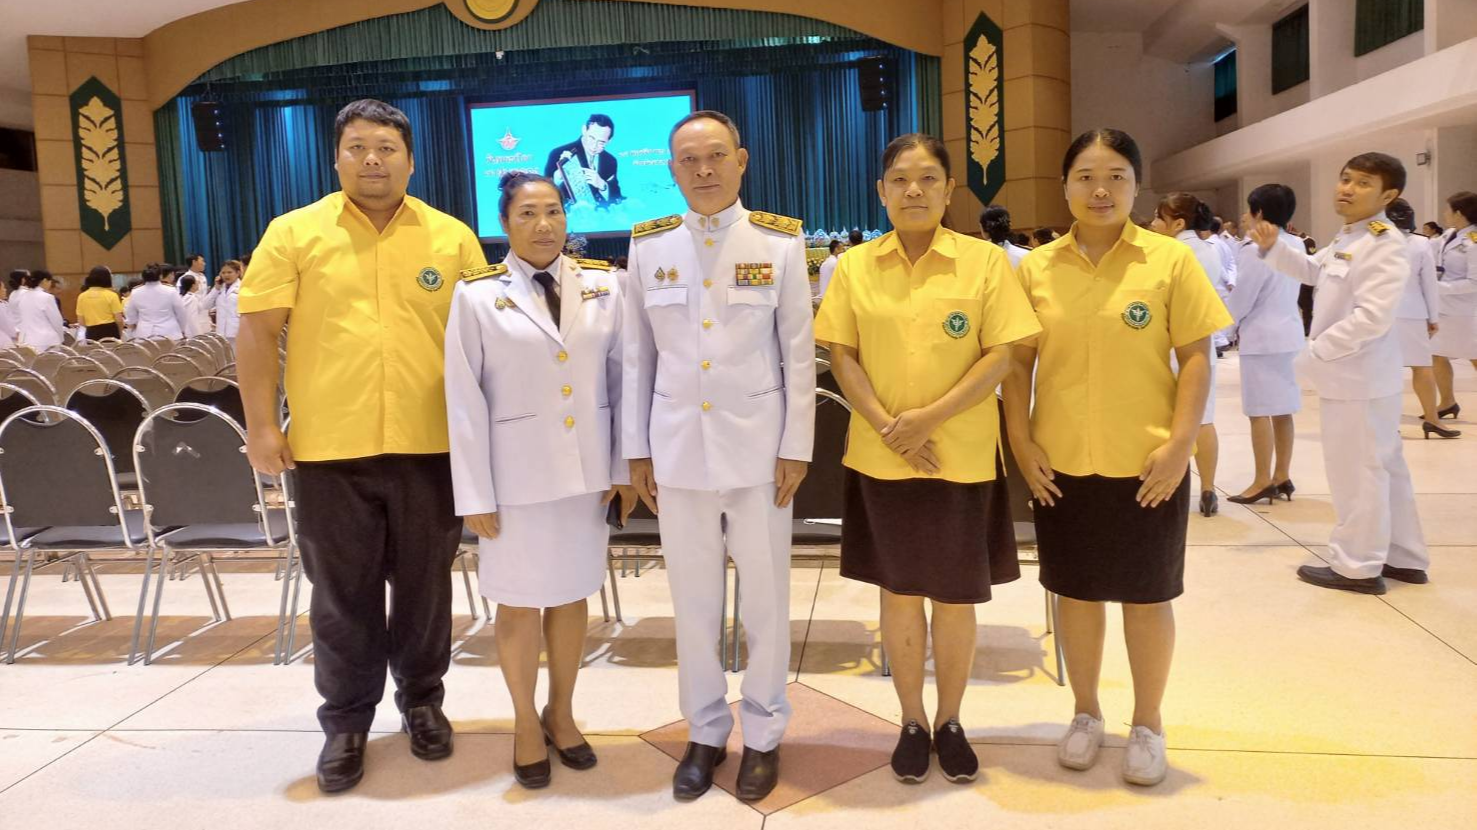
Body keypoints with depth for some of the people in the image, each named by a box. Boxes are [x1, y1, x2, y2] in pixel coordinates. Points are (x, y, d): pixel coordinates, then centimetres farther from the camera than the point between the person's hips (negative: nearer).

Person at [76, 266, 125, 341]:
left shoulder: (82, 296, 3)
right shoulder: (111, 295, -7)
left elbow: (80, 321, 5)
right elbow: (119, 320, -7)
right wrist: (121, 334, 10)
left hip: (92, 333, 3)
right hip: (110, 332, -3)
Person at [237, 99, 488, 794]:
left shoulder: (452, 237, 4)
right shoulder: (294, 233, 2)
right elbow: (257, 331, 1)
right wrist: (261, 425, -5)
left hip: (429, 446, 1)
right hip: (328, 448, 0)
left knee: (424, 586, 13)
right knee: (342, 594, 10)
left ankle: (422, 700, 33)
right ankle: (346, 720, 27)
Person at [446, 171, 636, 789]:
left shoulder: (601, 287, 2)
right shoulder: (477, 295, -5)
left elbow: (620, 381, 5)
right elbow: (465, 401, -6)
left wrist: (624, 467, 3)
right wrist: (475, 494, -7)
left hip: (586, 471, 3)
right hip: (518, 472, -2)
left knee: (572, 594, 13)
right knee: (520, 600, 9)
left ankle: (561, 712, 33)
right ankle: (526, 723, 29)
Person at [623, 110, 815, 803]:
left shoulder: (781, 242, -2)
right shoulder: (648, 245, 3)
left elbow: (799, 354, -1)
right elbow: (637, 356, 6)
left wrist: (796, 447, -5)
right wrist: (637, 451, 4)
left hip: (757, 445, -1)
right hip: (678, 446, 2)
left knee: (765, 596, 8)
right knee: (692, 600, 11)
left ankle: (763, 734, 26)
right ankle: (705, 732, 28)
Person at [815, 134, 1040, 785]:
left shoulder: (984, 261, -2)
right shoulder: (855, 266, 3)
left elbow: (1002, 354, -6)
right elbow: (841, 354, 1)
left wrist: (930, 417, -16)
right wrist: (887, 426, -12)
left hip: (963, 455, -1)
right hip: (881, 456, 1)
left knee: (956, 595, 9)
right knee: (898, 591, 10)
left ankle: (949, 720, 29)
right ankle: (912, 722, 27)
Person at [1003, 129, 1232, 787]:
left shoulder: (1171, 260, -4)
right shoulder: (1036, 267, 2)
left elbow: (1196, 357, -4)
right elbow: (1019, 362, 5)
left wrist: (1180, 443, -11)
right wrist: (1021, 442, -3)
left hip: (1147, 465, -2)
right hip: (1061, 463, 2)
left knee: (1147, 595, 10)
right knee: (1075, 590, 13)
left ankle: (1148, 724, 30)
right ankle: (1086, 713, 33)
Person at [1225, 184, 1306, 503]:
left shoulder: (1255, 250, -17)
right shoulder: (1296, 245, 7)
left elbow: (1240, 299, -14)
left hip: (1262, 337, -8)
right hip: (1289, 333, 8)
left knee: (1260, 411, -3)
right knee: (1282, 410, 11)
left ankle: (1263, 482, 2)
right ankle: (1282, 477, 17)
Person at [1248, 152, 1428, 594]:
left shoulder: (1385, 245, -20)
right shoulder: (1348, 239, 11)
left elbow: (1372, 318, -28)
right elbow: (1312, 271, 29)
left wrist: (1316, 353, -20)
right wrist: (1273, 249, 11)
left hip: (1359, 377, -10)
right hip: (1351, 374, 10)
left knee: (1356, 472, 0)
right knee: (1382, 467, 17)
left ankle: (1358, 566, 12)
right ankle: (1403, 557, 29)